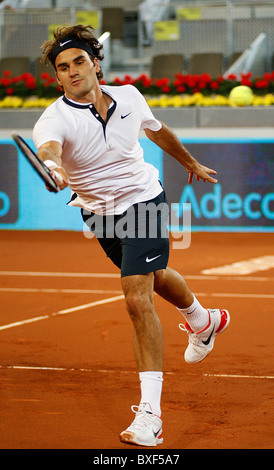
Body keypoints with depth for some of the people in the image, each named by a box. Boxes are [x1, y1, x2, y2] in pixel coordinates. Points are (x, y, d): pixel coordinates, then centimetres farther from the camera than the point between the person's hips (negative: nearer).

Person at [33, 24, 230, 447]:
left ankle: (150, 412, -18)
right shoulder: (55, 119, -22)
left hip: (144, 202, -3)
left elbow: (158, 131, 11)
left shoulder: (129, 97, -12)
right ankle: (204, 322, 61)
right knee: (156, 277, 27)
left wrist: (191, 163, 27)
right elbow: (47, 148, -47)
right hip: (99, 216, 3)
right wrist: (53, 169, -71)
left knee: (138, 298, -18)